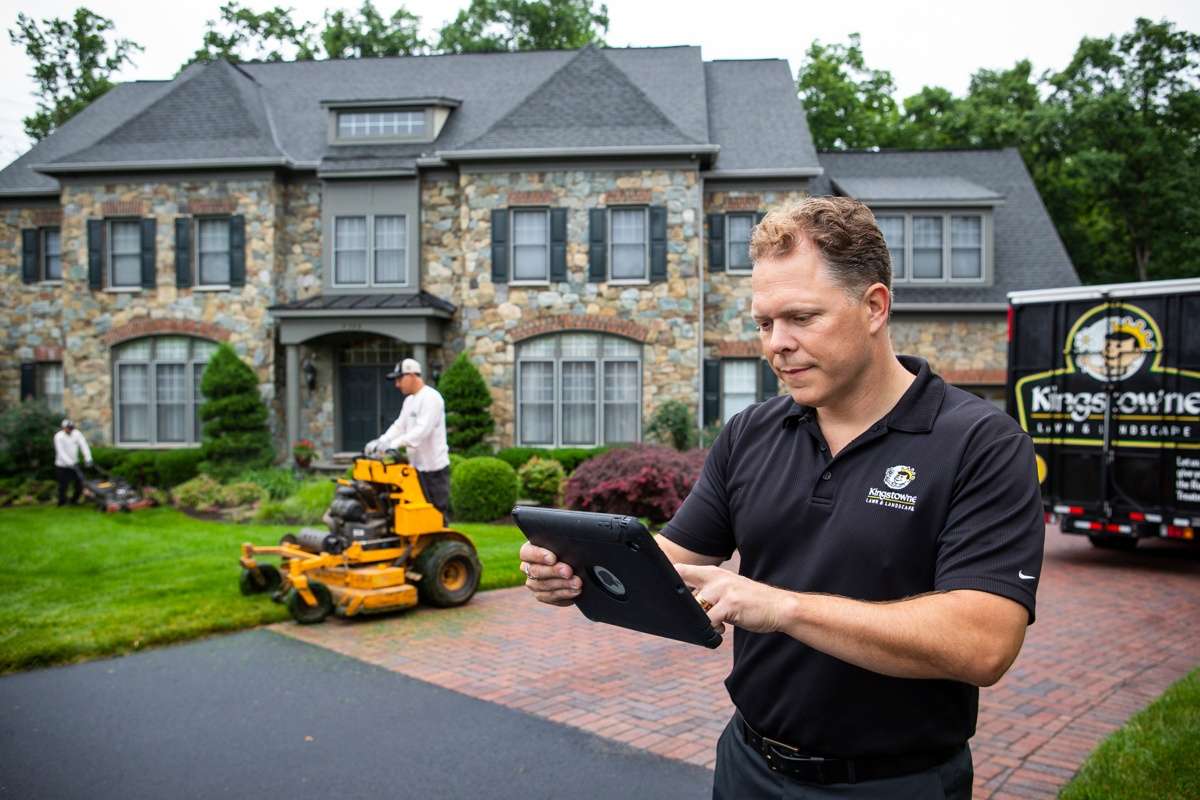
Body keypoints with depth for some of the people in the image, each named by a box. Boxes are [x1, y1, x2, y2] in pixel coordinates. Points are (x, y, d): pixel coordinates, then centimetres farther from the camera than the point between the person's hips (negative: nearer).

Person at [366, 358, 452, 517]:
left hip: (434, 468, -9)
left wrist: (395, 444, -33)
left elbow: (422, 430, -26)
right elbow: (399, 426, 13)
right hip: (416, 467, 9)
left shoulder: (431, 398, -15)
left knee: (438, 512, -3)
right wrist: (380, 442, -3)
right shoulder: (409, 400, 17)